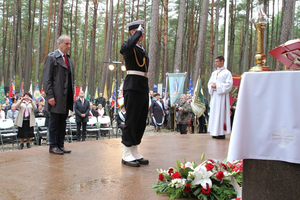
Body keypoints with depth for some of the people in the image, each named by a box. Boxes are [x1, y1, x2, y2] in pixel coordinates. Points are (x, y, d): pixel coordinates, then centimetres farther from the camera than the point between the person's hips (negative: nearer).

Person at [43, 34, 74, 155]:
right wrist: (50, 96, -16)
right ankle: (53, 146, 9)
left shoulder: (69, 59, 17)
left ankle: (60, 145, 18)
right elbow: (47, 78, -9)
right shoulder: (52, 57, -4)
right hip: (56, 97, -7)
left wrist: (72, 94, 12)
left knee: (63, 122, 10)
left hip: (66, 98, 7)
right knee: (54, 122, 1)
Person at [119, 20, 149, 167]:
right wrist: (139, 31, -14)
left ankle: (134, 152, 20)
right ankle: (126, 155, 4)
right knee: (131, 120, -5)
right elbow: (129, 45, -32)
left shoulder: (143, 50, 22)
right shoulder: (128, 46, -5)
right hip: (133, 87, -9)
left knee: (141, 121, 11)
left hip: (143, 87, 9)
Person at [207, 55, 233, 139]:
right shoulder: (214, 73, 18)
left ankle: (221, 133, -5)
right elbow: (210, 83, 18)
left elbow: (229, 85, -11)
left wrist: (217, 86, -15)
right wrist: (212, 86, -5)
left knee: (221, 113, -8)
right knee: (214, 113, 5)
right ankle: (215, 132, 10)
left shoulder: (227, 73, -3)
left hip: (222, 95, -7)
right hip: (214, 95, 7)